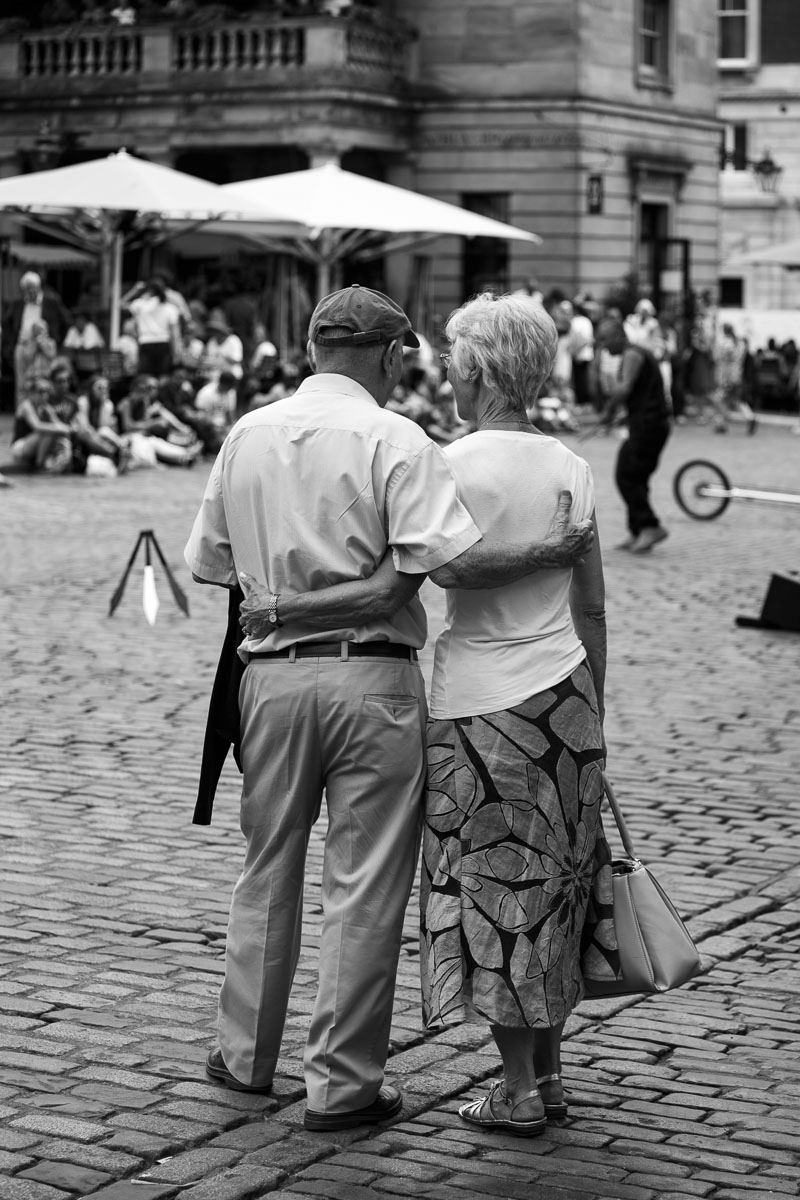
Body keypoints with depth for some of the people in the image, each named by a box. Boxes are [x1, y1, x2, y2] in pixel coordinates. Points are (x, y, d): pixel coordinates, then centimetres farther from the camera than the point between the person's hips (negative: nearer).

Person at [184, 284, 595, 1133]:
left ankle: (244, 1054, 30)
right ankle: (343, 1085, 9)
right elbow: (449, 561, -20)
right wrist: (551, 552, -8)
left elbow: (208, 563, 11)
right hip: (372, 676, -5)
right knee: (364, 885, 4)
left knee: (266, 870, 19)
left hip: (273, 673, 5)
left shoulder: (247, 435, 7)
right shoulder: (393, 441, -9)